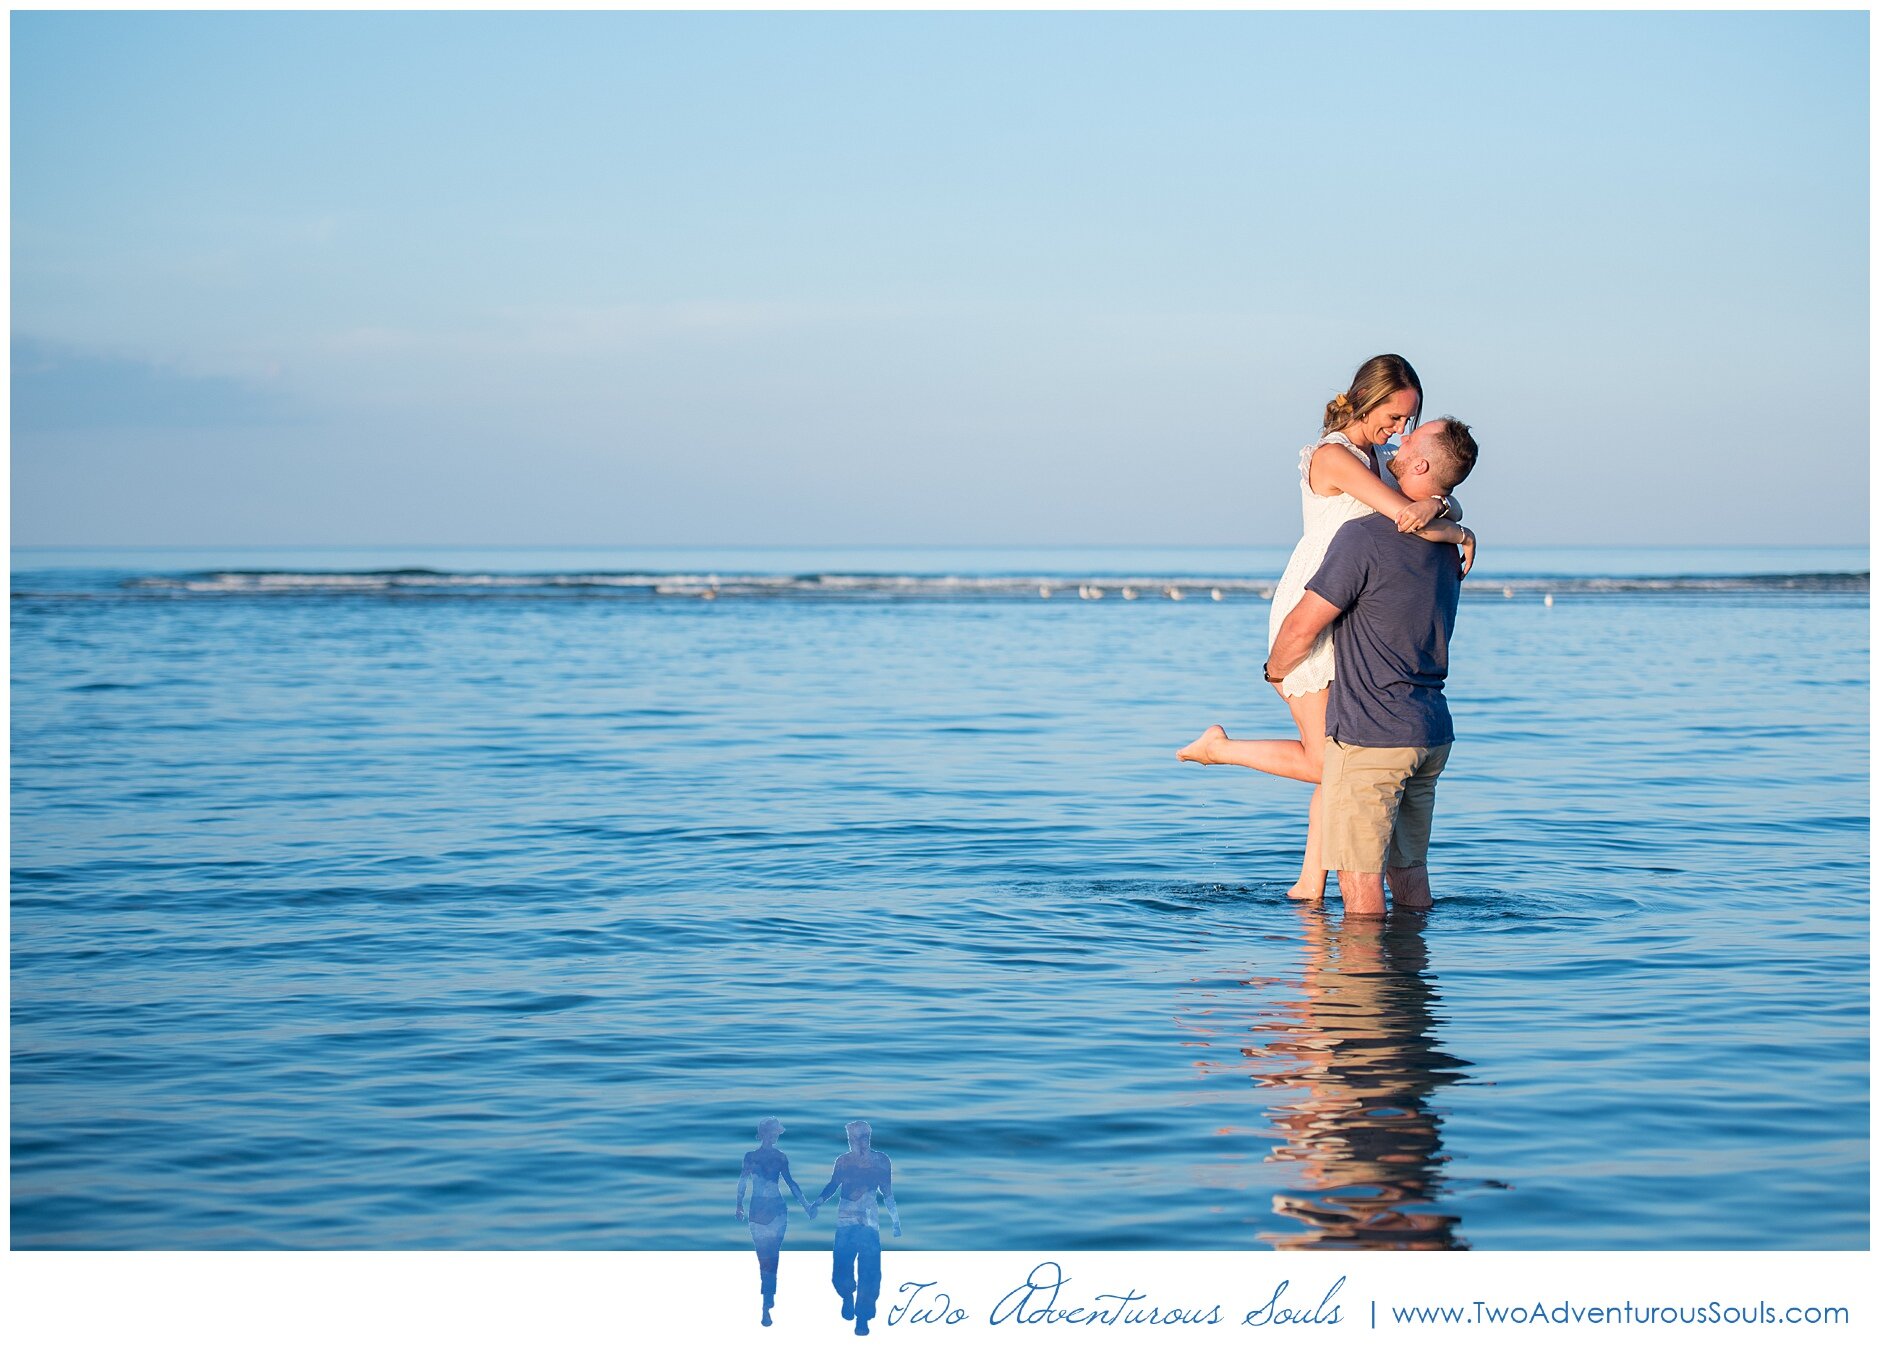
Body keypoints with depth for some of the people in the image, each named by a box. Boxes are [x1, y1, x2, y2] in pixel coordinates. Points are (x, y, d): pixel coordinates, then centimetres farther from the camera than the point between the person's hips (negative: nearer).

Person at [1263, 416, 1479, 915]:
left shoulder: (1364, 537, -17)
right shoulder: (1446, 545, 9)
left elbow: (1302, 627, -12)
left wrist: (1275, 669, 8)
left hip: (1369, 735, -8)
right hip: (1432, 734, 8)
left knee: (1359, 874, -2)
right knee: (1410, 865, 17)